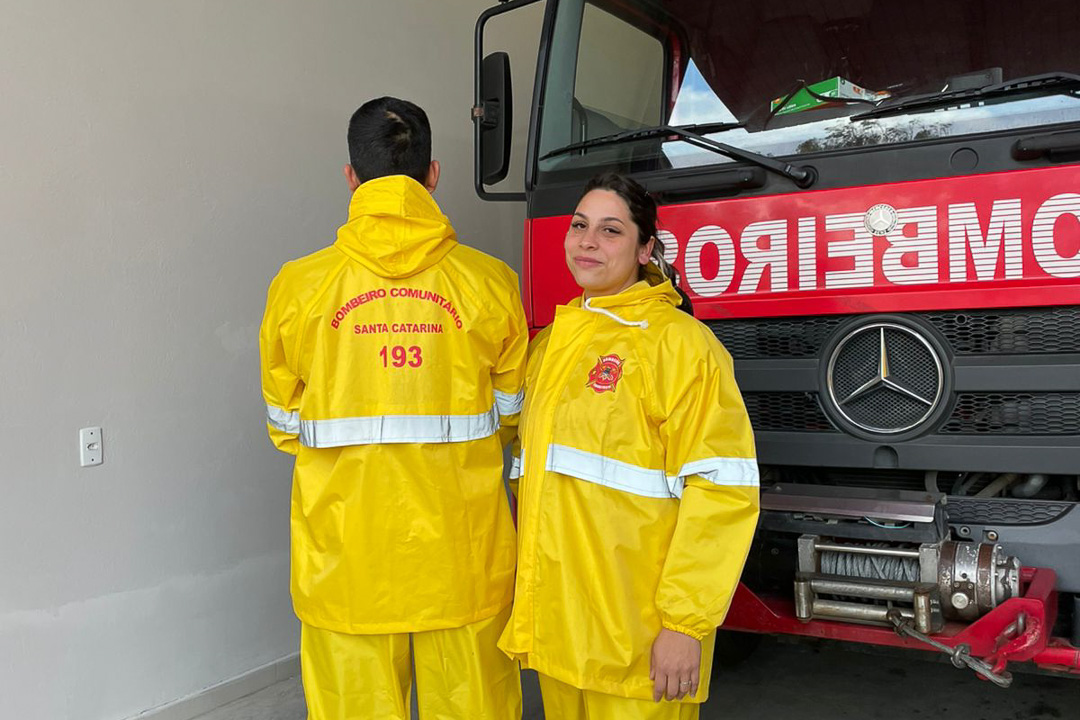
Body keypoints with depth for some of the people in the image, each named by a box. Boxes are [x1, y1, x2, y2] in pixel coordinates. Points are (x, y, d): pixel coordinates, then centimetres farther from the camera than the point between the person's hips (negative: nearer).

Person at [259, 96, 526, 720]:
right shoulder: (490, 282, -5)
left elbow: (286, 427, 6)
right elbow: (510, 415, 5)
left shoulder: (299, 285, -5)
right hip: (463, 552, 0)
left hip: (347, 557, 0)